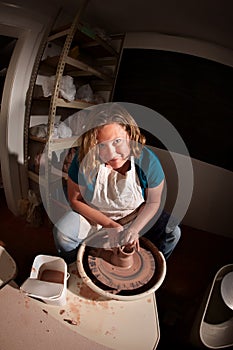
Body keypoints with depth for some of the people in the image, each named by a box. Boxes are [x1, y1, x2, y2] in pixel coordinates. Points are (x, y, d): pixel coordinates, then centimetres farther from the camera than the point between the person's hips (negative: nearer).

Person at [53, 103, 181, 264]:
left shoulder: (148, 160, -26)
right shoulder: (84, 160, -28)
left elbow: (153, 202, -11)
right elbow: (75, 200, -15)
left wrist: (134, 229, -25)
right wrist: (110, 225, -19)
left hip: (135, 215, 1)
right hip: (93, 214, 0)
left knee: (172, 233, -17)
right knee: (61, 233, -24)